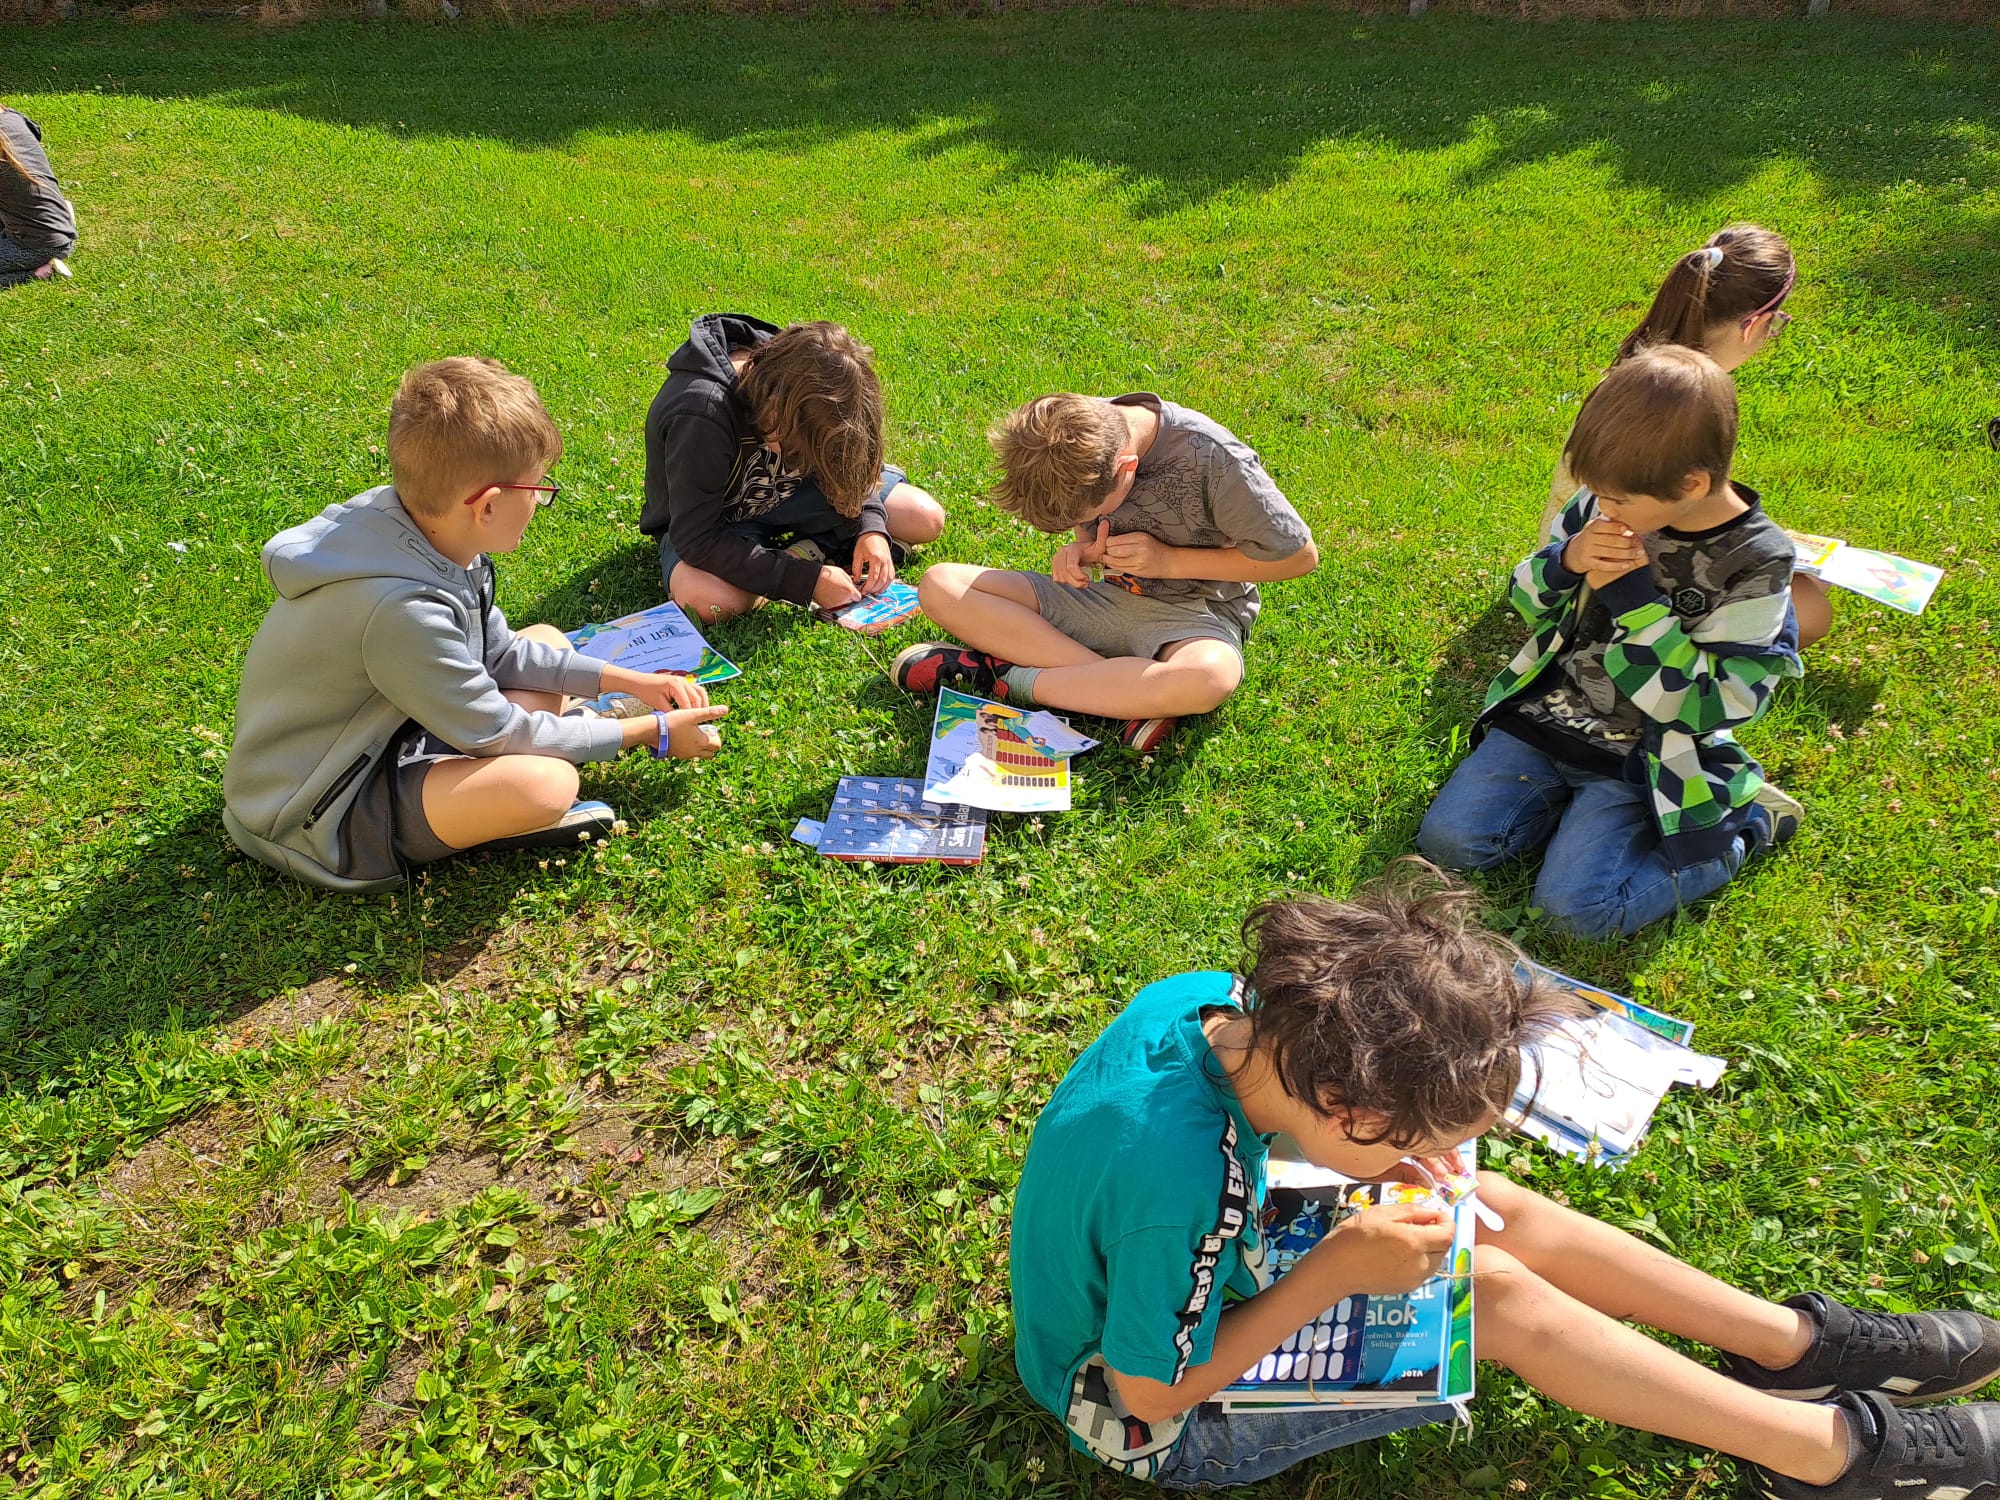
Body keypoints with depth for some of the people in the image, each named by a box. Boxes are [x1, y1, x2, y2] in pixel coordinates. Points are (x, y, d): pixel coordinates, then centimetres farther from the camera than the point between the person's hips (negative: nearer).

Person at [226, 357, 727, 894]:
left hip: (385, 728, 9)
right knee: (546, 783, -33)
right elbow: (500, 736, -22)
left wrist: (629, 681, 2)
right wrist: (652, 732, -13)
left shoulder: (427, 529, -9)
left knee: (548, 641, 12)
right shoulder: (401, 607, -34)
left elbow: (500, 651, 6)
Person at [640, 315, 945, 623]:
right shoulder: (699, 413, -37)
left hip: (783, 496, 4)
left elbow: (839, 466, -1)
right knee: (706, 600, -41)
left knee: (926, 519, -10)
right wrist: (806, 580, -37)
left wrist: (871, 526, -20)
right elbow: (697, 539, -35)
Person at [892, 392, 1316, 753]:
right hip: (1103, 594, 5)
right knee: (940, 585, -14)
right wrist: (1082, 551, -12)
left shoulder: (1210, 457, -25)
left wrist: (1170, 560, -18)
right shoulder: (1083, 428, -10)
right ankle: (1130, 692, -24)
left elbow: (1300, 556, -15)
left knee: (1208, 678, -43)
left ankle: (1009, 678, -25)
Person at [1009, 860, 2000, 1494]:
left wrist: (1374, 1158, -14)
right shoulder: (1186, 1189, -42)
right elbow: (1152, 1394, -27)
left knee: (1497, 1209, 0)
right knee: (1498, 1294, -14)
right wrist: (1337, 1270, -26)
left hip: (1191, 1281, 7)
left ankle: (1800, 1345, 16)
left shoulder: (1203, 998, -20)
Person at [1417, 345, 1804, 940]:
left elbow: (1710, 705, -20)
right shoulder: (1602, 508, -6)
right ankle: (1583, 802, 11)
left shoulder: (1756, 564, -18)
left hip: (1645, 757, -4)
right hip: (1550, 712, 5)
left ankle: (1744, 820, 5)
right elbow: (1527, 595, 7)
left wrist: (1633, 597, -27)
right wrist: (1566, 562, -18)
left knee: (1575, 907, -15)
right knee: (1449, 840, -8)